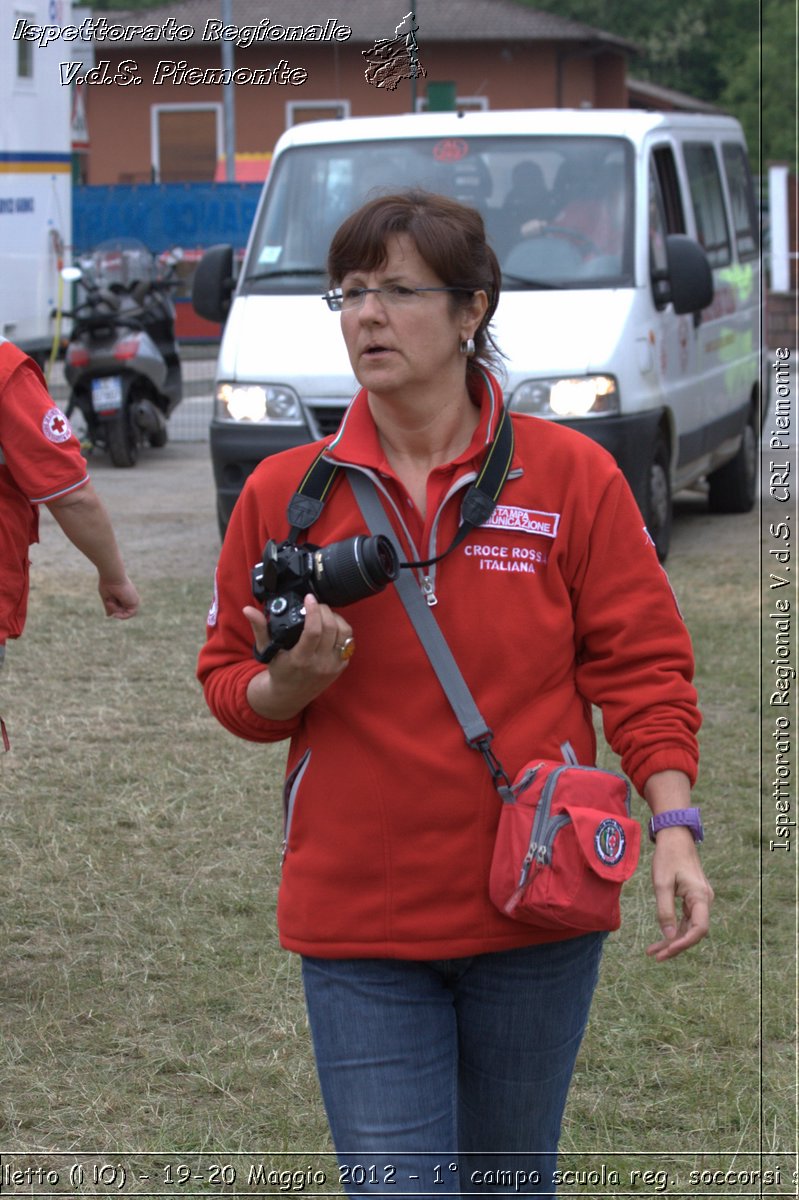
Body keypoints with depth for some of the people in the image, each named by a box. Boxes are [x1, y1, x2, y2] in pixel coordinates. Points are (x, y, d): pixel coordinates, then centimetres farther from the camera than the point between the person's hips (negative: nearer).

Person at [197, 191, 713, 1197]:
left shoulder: (571, 476, -2)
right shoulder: (283, 491, 0)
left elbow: (641, 664, 0)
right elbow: (228, 682, 9)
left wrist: (672, 828, -11)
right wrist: (285, 687, -14)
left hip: (537, 919, 0)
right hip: (357, 921, 0)